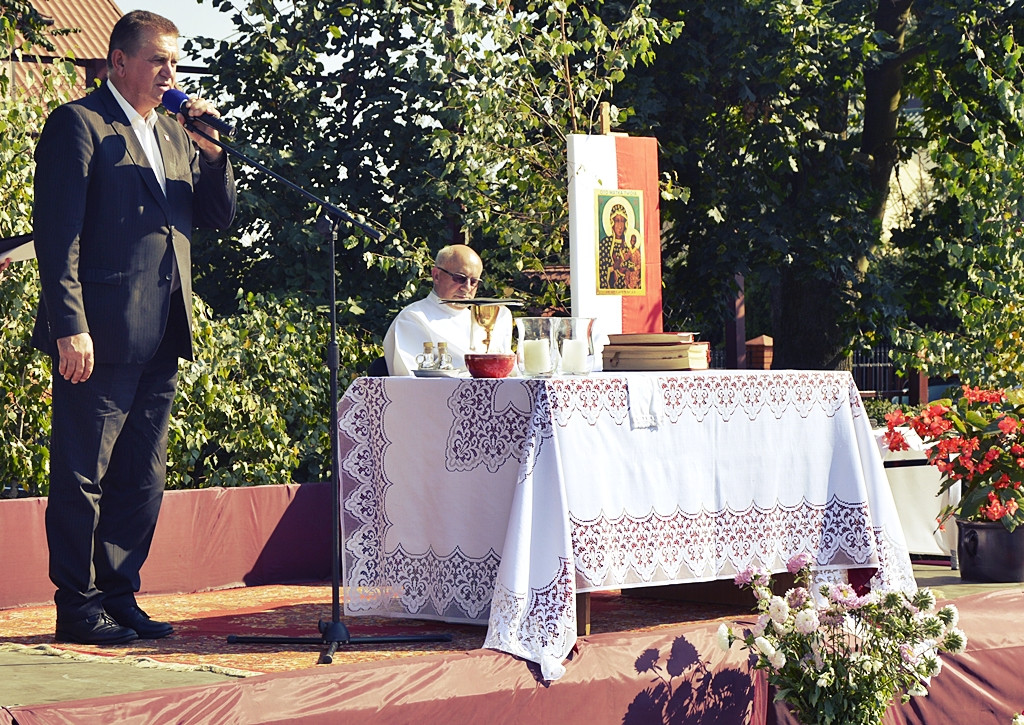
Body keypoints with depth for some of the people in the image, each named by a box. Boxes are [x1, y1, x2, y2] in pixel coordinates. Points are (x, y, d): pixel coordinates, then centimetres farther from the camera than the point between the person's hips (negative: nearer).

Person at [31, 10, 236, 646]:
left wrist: (212, 150, 0)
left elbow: (221, 214, 18)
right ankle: (78, 609, 6)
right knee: (83, 479, -1)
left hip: (161, 341, 8)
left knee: (143, 481, 12)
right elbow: (58, 234, -10)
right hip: (101, 334, -8)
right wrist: (70, 327, -18)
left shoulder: (176, 134, 19)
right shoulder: (78, 124, -4)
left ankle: (120, 597, 20)